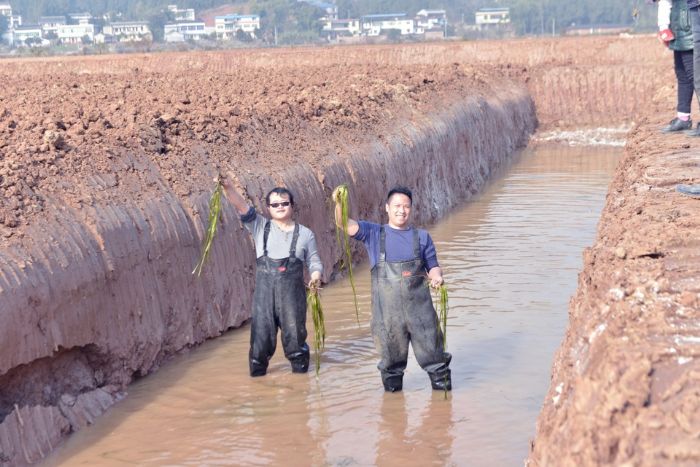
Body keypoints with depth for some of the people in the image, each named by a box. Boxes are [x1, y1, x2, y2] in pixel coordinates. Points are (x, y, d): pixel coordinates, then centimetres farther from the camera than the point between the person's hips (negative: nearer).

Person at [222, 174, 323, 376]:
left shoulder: (304, 234, 8)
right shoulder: (260, 227, 6)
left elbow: (314, 261, 9)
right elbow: (241, 206, -7)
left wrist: (316, 275, -14)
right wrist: (228, 187, -24)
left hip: (293, 293, 0)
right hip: (264, 291, 0)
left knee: (294, 331, 5)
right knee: (261, 332, 3)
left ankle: (300, 369, 23)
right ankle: (257, 371, 19)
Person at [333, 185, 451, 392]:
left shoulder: (422, 237, 10)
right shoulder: (374, 234, 6)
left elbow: (433, 267, 13)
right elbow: (346, 225, -7)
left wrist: (436, 276, -11)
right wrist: (339, 203, -27)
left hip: (419, 307, 1)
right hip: (387, 311, -1)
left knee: (432, 351, 4)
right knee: (391, 356, 10)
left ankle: (443, 387, 18)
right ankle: (392, 388, 26)